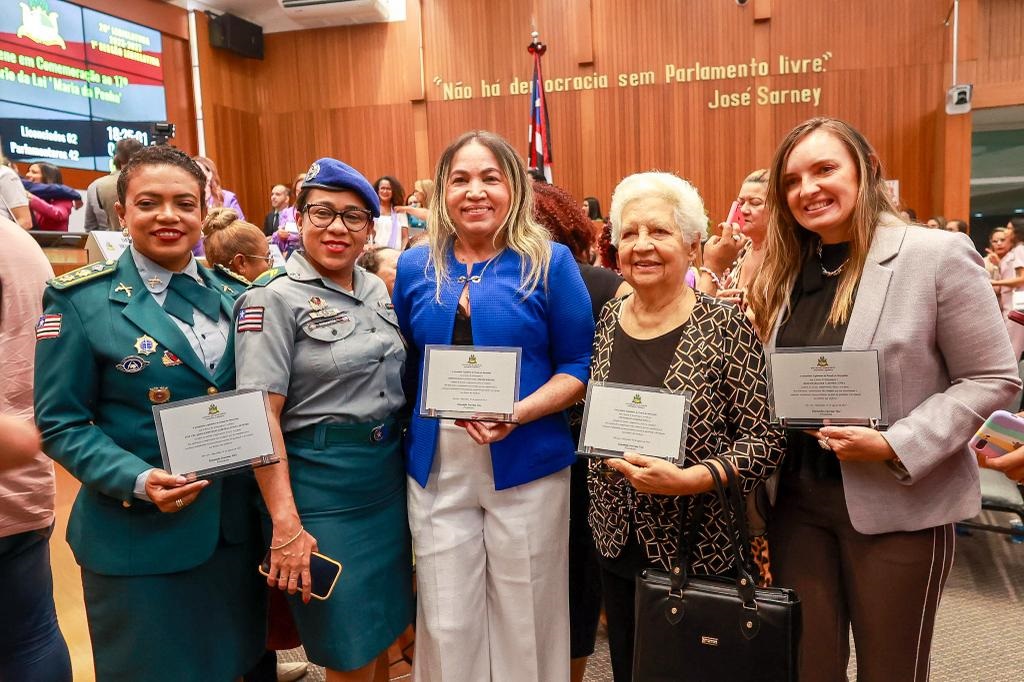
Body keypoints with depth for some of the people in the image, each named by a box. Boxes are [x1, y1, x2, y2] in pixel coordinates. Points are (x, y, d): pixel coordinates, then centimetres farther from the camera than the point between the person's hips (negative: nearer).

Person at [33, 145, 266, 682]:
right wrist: (138, 480, -22)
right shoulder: (81, 301, -8)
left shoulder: (229, 295, 5)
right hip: (139, 535, -4)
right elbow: (60, 424, -7)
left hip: (233, 526, 4)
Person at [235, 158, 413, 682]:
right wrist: (286, 524, -20)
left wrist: (400, 461, 9)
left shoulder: (377, 290, 8)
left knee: (383, 629, 18)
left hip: (389, 476, 6)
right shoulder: (274, 297, -11)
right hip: (319, 484, -6)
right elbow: (260, 415, -16)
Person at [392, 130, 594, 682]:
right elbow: (403, 366, 12)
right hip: (437, 465, 3)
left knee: (524, 615, 12)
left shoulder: (549, 263, -4)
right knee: (447, 620, 12)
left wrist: (519, 413, -19)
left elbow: (578, 366, -5)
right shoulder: (415, 267, 6)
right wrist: (409, 429, 0)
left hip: (527, 463, -2)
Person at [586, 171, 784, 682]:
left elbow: (765, 440, -14)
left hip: (701, 550, -4)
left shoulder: (724, 327, -13)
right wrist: (607, 458, -3)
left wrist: (688, 479, -25)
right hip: (616, 546, 4)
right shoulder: (607, 320, 1)